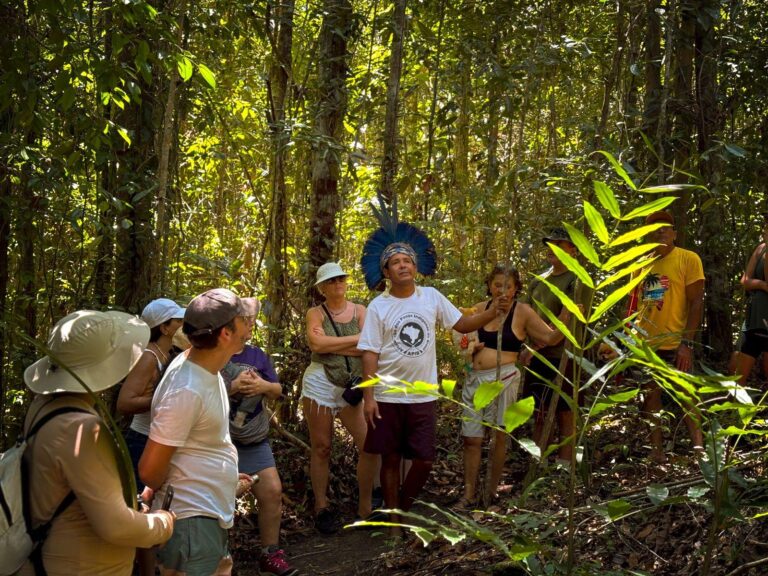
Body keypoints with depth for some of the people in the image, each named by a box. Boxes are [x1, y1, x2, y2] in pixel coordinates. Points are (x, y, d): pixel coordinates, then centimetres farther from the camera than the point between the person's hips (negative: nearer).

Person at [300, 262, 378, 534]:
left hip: (352, 387, 2)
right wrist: (355, 339, -11)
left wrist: (330, 345, -12)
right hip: (320, 385, -2)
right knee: (321, 448, 3)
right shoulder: (316, 313, 4)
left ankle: (365, 506, 7)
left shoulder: (359, 311, 8)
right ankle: (321, 508, 15)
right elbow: (316, 343, -16)